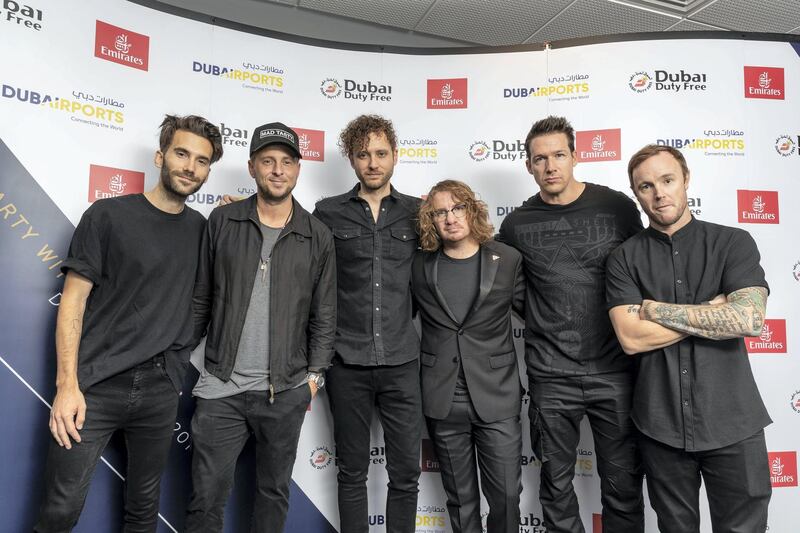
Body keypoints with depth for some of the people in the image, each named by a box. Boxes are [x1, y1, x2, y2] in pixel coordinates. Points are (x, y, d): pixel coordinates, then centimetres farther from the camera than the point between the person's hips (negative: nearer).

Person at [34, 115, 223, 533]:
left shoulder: (203, 229, 8)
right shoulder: (108, 215, -3)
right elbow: (73, 300, -5)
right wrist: (67, 385, -12)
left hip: (161, 390, 3)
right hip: (95, 385, -3)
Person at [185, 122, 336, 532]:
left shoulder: (318, 237, 1)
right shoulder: (222, 222, 1)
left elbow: (324, 313, 4)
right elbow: (200, 299, 6)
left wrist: (316, 373, 0)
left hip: (286, 391, 1)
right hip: (221, 387, 0)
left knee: (274, 492, 16)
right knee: (206, 497, 7)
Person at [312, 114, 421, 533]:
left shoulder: (416, 212, 6)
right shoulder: (327, 213, 2)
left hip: (401, 361, 1)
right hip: (347, 362, 0)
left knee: (406, 472, 9)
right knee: (352, 471, 13)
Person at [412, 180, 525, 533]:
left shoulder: (507, 260, -1)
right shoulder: (420, 267, 2)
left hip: (496, 398, -1)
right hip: (443, 401, 1)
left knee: (506, 494, 6)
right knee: (460, 498, 14)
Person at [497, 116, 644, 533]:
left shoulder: (617, 207, -1)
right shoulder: (516, 225, 1)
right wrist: (546, 326, 6)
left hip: (615, 370, 0)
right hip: (551, 377, 1)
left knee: (623, 481, 12)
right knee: (557, 482, 14)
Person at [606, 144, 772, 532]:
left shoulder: (734, 243, 0)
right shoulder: (624, 257, -1)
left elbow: (749, 320, -16)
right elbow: (631, 337, -13)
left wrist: (655, 309, -12)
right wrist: (713, 310, -12)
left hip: (733, 423, 0)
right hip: (660, 425, 1)